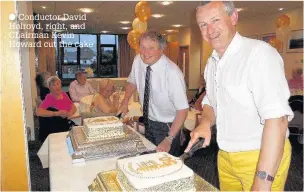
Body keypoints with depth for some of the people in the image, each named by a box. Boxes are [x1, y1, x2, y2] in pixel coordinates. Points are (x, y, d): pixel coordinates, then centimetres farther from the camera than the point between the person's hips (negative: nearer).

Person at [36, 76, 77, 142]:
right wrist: (56, 113, -28)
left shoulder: (63, 94, 8)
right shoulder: (49, 98, -9)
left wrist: (70, 113, -12)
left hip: (66, 123, 6)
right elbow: (39, 112, -22)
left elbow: (74, 107, 10)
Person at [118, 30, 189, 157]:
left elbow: (183, 109, -25)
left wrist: (169, 139, -29)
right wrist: (125, 101, -1)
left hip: (167, 127, -5)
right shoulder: (138, 61, -10)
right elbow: (132, 81, 12)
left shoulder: (172, 73, -27)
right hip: (148, 123, 6)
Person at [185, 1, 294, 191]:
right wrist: (205, 123, -7)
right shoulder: (212, 63, 4)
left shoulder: (259, 53, -20)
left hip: (263, 158, -7)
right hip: (225, 157, 7)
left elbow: (277, 118, -26)